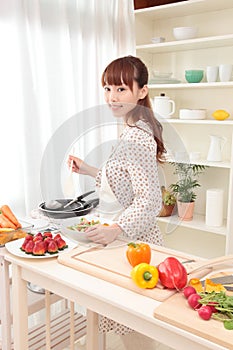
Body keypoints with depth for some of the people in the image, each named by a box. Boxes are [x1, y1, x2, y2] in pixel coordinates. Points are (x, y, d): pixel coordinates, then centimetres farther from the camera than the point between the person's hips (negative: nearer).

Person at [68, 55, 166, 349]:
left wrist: (115, 230, -37)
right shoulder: (135, 130, 10)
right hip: (127, 237, 10)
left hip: (133, 239, -10)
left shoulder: (136, 138, -21)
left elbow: (149, 200, -26)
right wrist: (90, 171, 14)